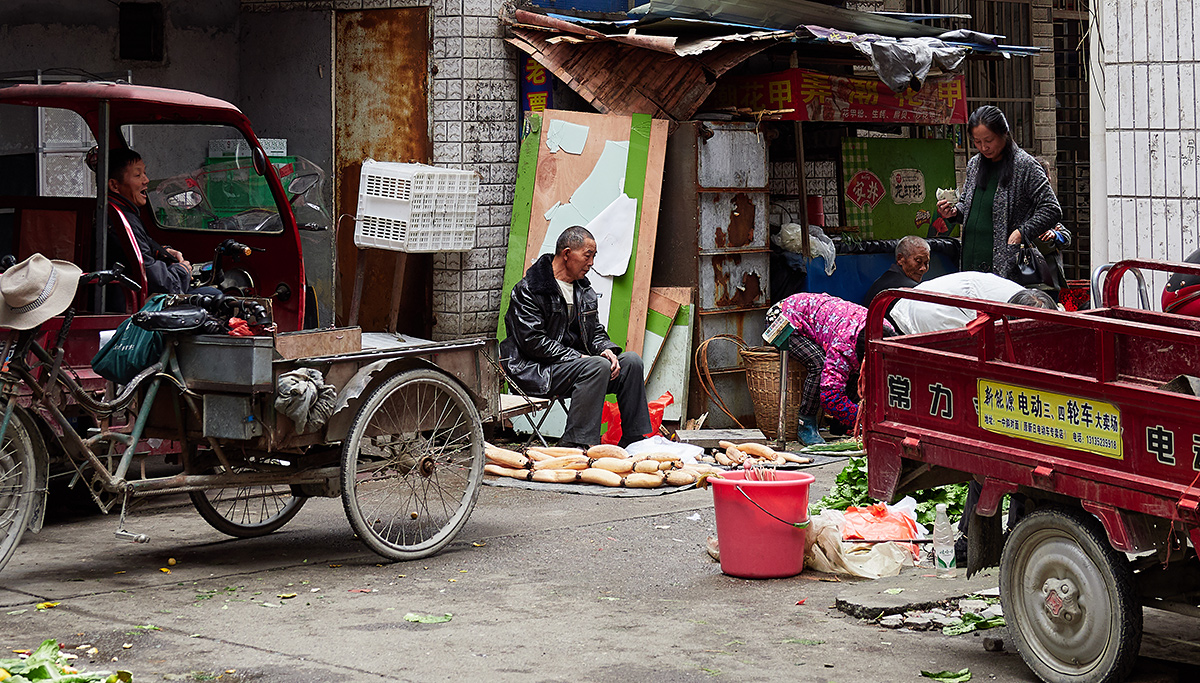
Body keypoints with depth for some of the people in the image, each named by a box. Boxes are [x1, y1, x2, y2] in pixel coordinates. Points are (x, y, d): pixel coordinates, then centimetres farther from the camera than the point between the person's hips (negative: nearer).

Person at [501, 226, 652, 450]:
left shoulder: (584, 290, 15)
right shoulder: (528, 290, -11)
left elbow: (595, 331, 21)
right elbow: (534, 342, -17)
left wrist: (606, 349, -3)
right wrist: (578, 357, -20)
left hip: (575, 362, 8)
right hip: (537, 372, -8)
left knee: (631, 361, -9)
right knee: (598, 366, -31)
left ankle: (634, 441, -6)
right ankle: (575, 444, -34)